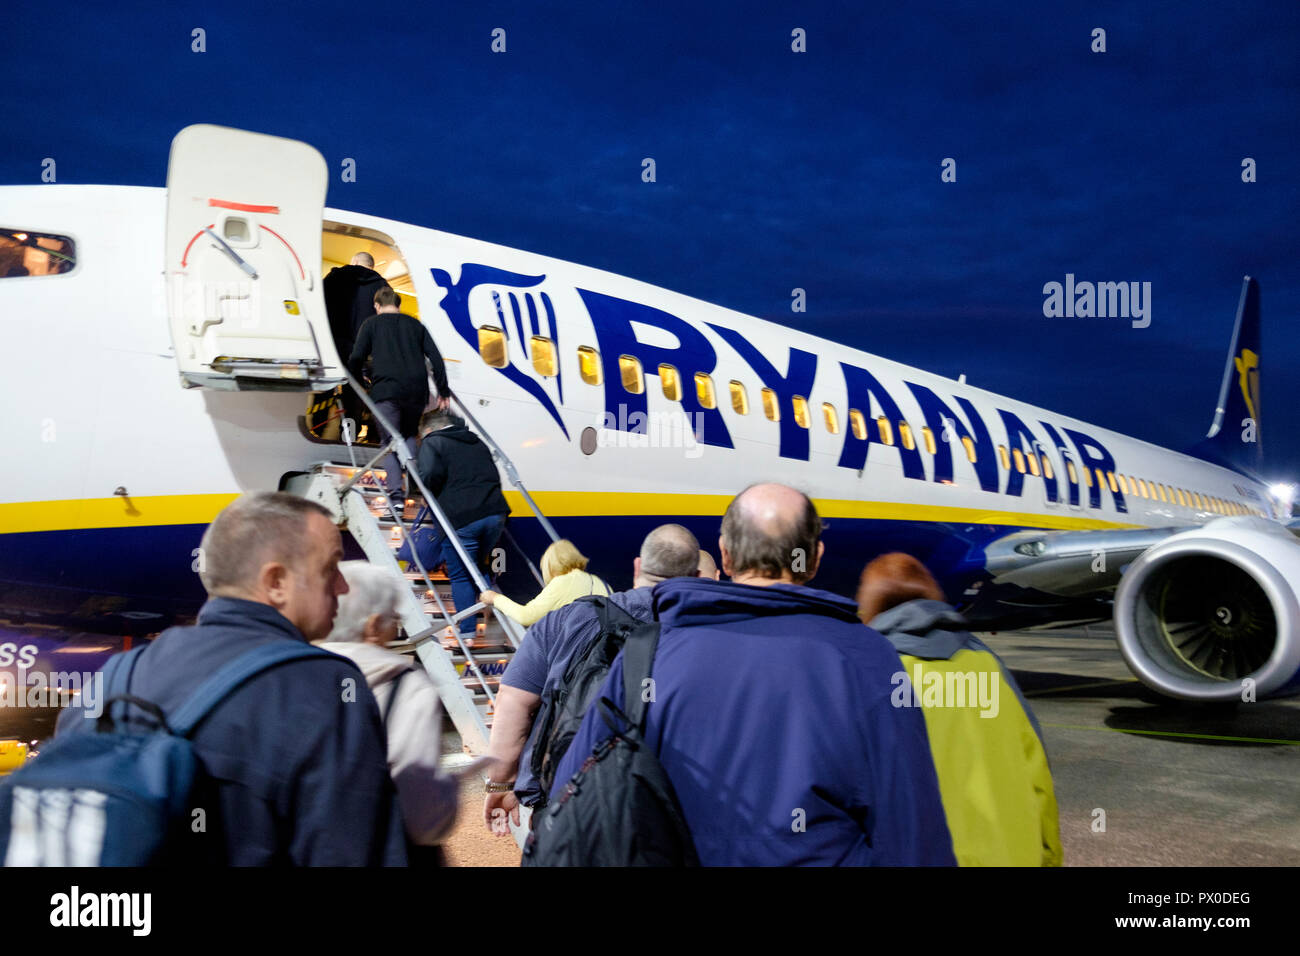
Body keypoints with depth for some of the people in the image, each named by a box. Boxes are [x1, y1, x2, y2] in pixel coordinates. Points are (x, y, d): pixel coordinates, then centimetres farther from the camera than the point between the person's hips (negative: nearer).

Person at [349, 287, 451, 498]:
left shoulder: (372, 324, 12)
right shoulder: (415, 324, 21)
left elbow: (356, 358, 3)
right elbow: (435, 358, 13)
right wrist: (443, 392, 15)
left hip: (385, 390, -3)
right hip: (417, 391, 3)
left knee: (389, 440, 1)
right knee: (409, 436, 21)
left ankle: (396, 490, -15)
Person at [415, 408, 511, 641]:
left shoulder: (432, 443, 6)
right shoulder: (477, 443, 26)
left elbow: (430, 476, -11)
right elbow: (494, 477, 22)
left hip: (460, 518, -6)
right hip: (495, 512, 6)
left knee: (460, 575, 4)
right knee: (477, 566, 22)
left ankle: (468, 631, 2)